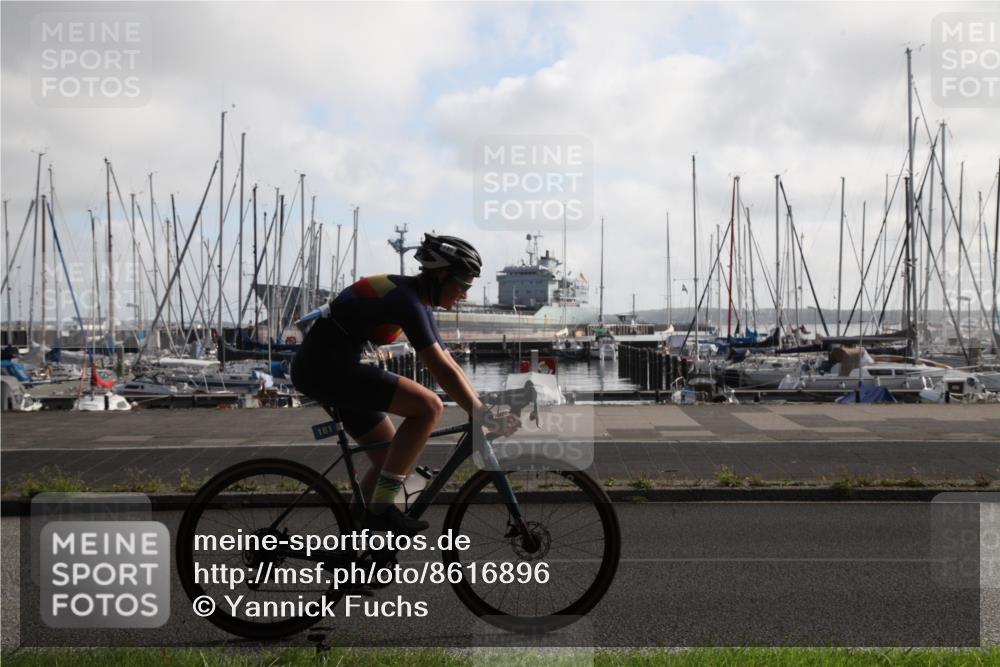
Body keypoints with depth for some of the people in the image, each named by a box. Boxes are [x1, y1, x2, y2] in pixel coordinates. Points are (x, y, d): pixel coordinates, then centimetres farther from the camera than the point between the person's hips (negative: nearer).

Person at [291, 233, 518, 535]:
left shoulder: (420, 304, 13)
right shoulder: (407, 300, -18)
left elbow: (450, 366, 16)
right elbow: (443, 372, -23)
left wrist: (485, 410, 10)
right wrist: (483, 416, -20)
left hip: (319, 368, 10)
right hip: (326, 366, -10)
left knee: (390, 459, 10)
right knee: (428, 405, -18)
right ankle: (381, 507, -13)